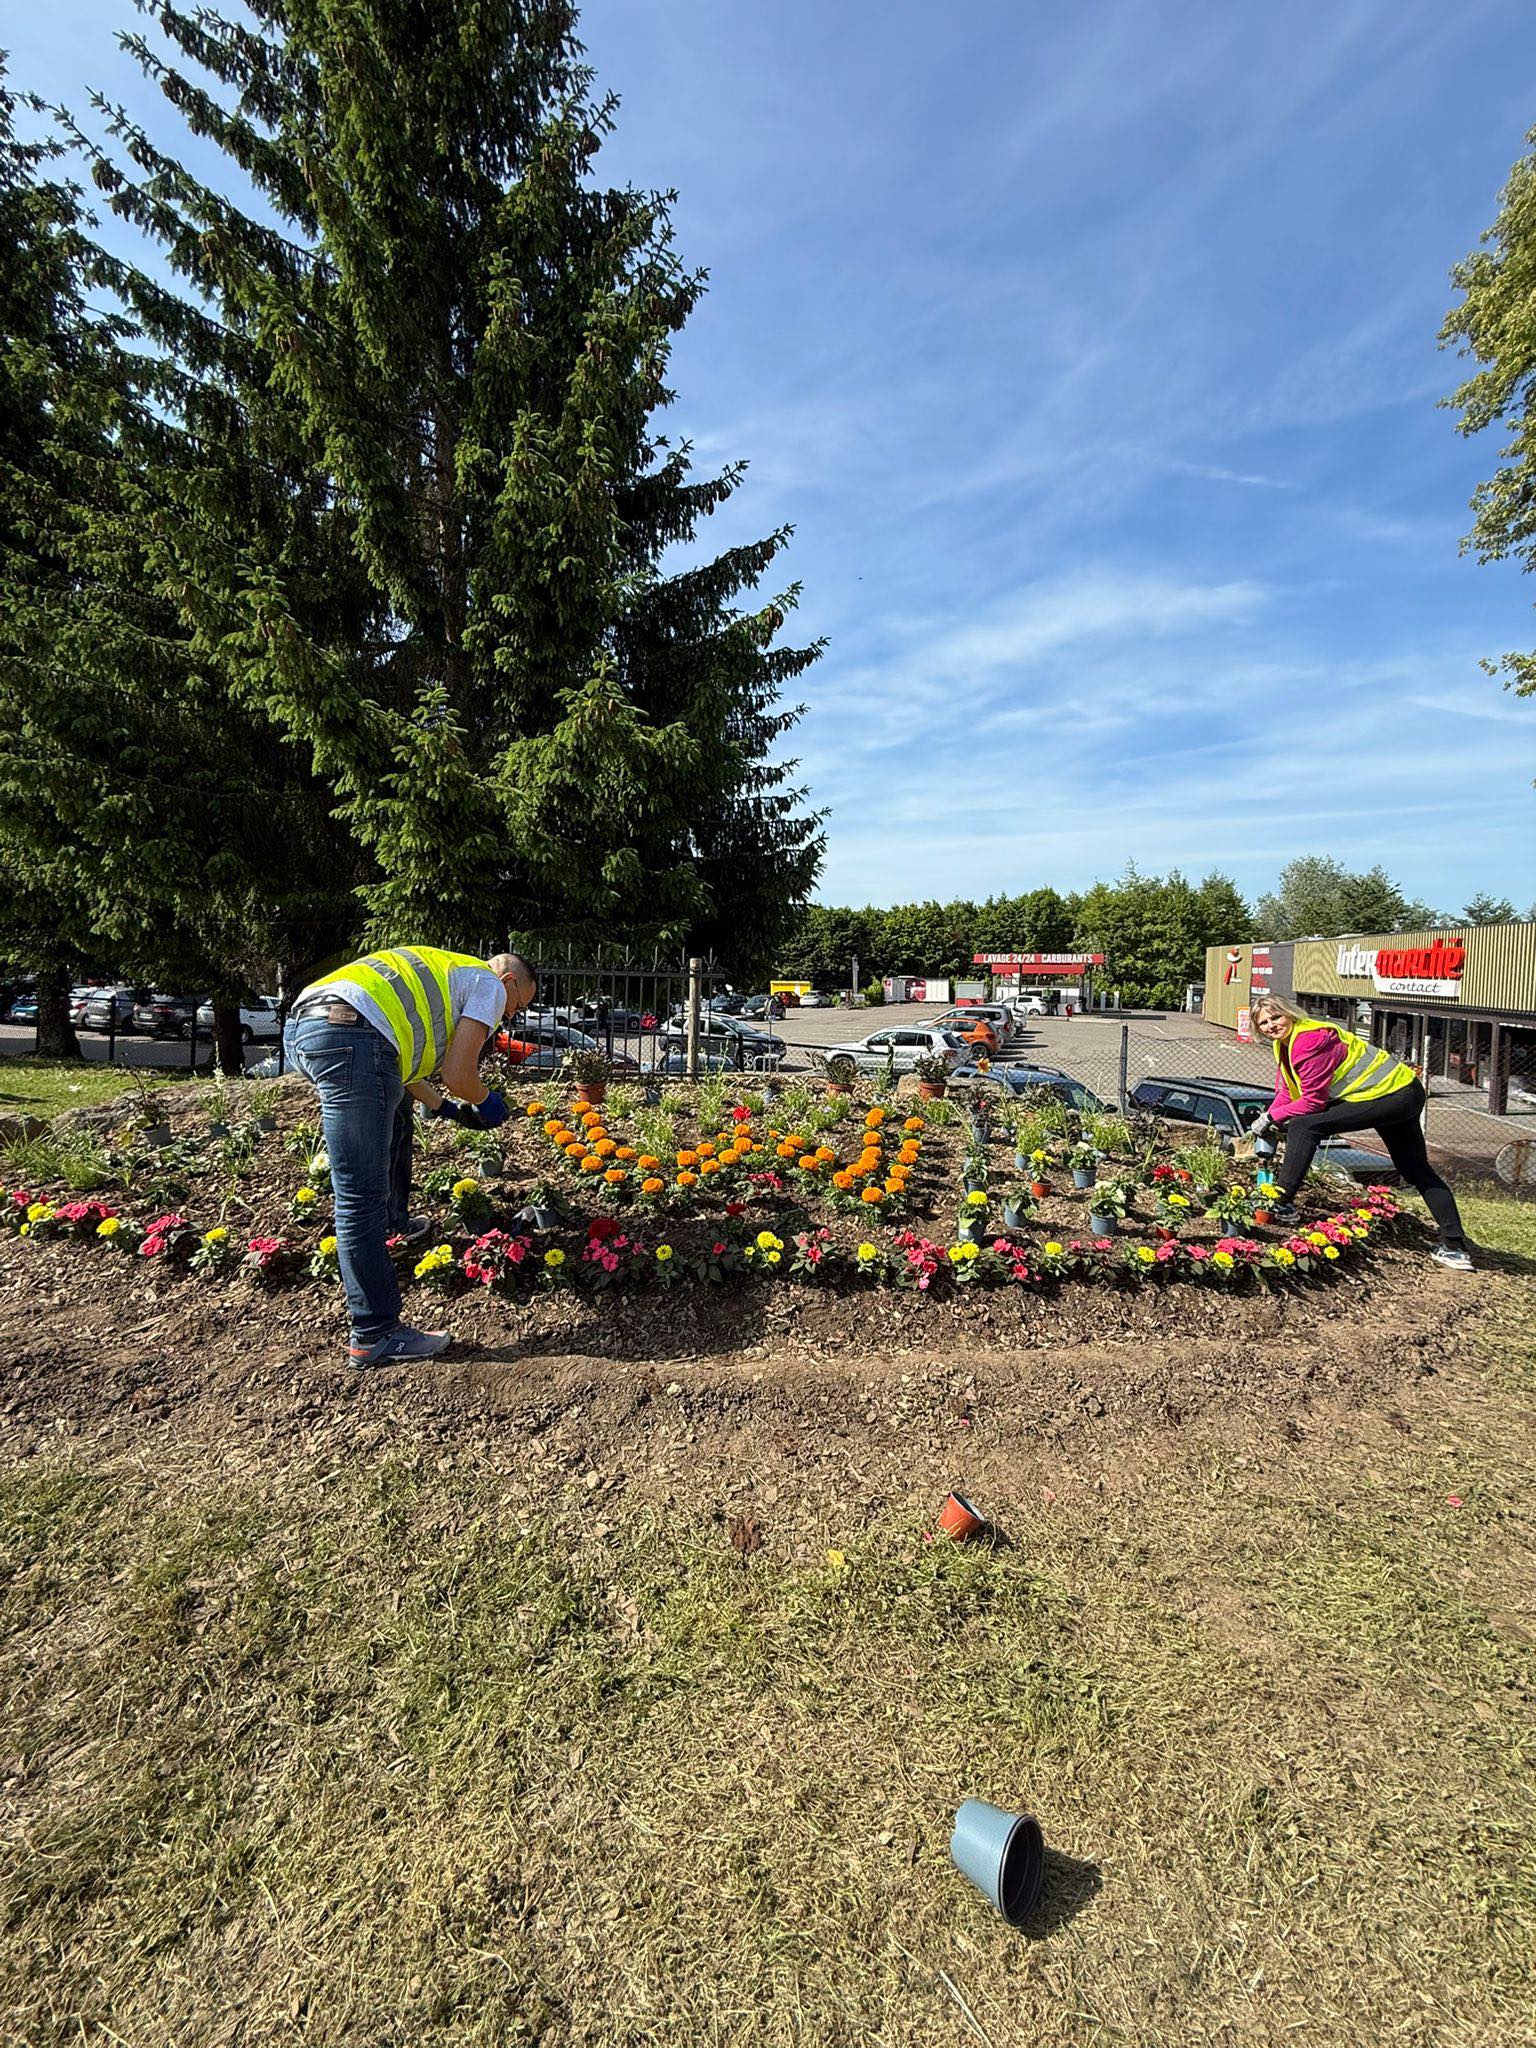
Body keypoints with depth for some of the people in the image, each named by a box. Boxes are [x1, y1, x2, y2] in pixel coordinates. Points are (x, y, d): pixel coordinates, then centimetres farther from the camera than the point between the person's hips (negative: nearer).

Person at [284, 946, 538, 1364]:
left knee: (394, 1119, 33)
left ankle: (396, 1222, 52)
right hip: (351, 1036, -10)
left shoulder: (443, 972, 34)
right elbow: (457, 1074, -1)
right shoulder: (489, 984, 10)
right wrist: (485, 1100, 20)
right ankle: (374, 1336, 0)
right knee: (362, 1196, -7)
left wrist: (444, 1106, 40)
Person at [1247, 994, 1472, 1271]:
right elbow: (1286, 1092, 7)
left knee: (1303, 1127, -20)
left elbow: (1312, 1102, -23)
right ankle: (1454, 1246, 28)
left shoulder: (1309, 1040, -25)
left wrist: (1271, 1117, -16)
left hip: (1394, 1095, -12)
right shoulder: (1284, 1043, 5)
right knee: (1417, 1172, 18)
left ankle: (1282, 1205, -16)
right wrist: (1267, 1121, -7)